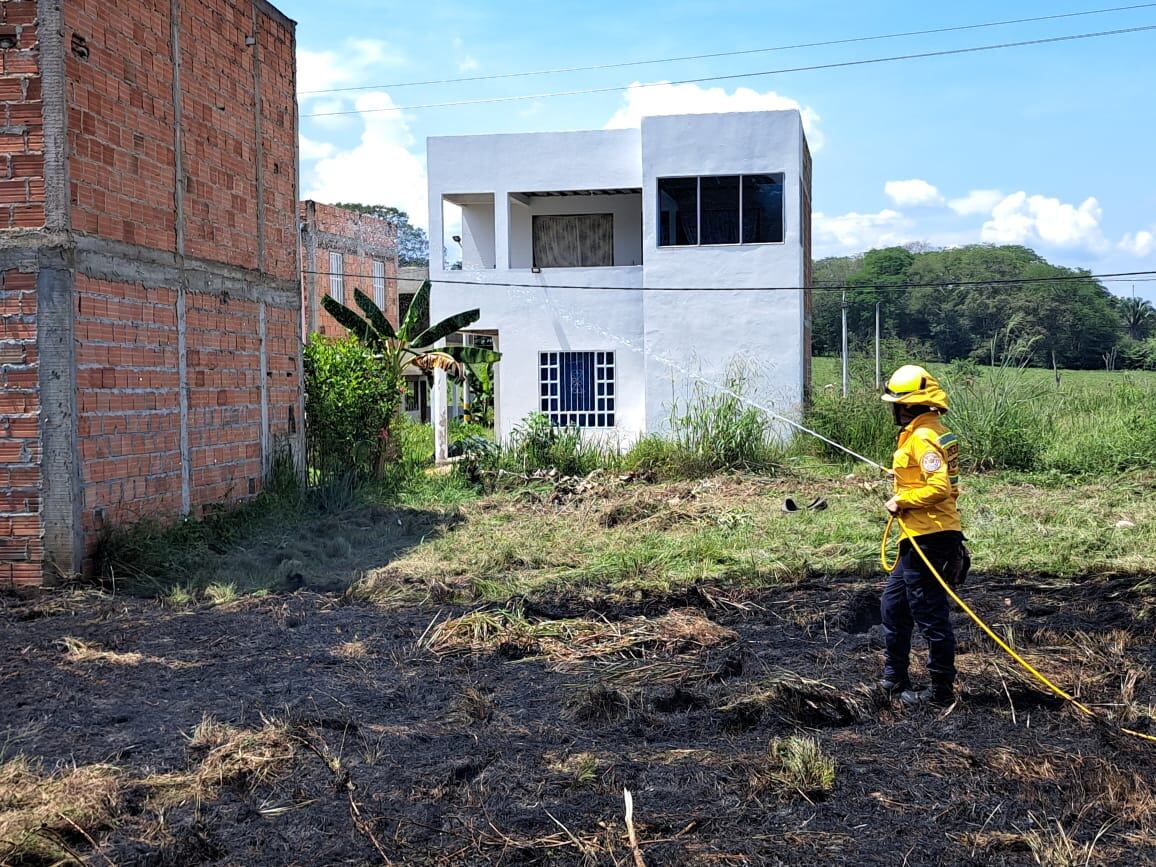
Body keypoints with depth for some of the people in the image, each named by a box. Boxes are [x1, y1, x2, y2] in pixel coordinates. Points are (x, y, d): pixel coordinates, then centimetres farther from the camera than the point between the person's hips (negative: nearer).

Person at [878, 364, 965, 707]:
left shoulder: (922, 438, -17)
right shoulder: (934, 432, 14)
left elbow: (939, 487, -26)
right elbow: (939, 480, 22)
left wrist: (901, 501, -17)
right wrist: (904, 475, 15)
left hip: (928, 538, -11)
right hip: (922, 539, 11)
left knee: (930, 614, -2)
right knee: (893, 604, 19)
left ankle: (942, 689, 8)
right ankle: (895, 678, 28)